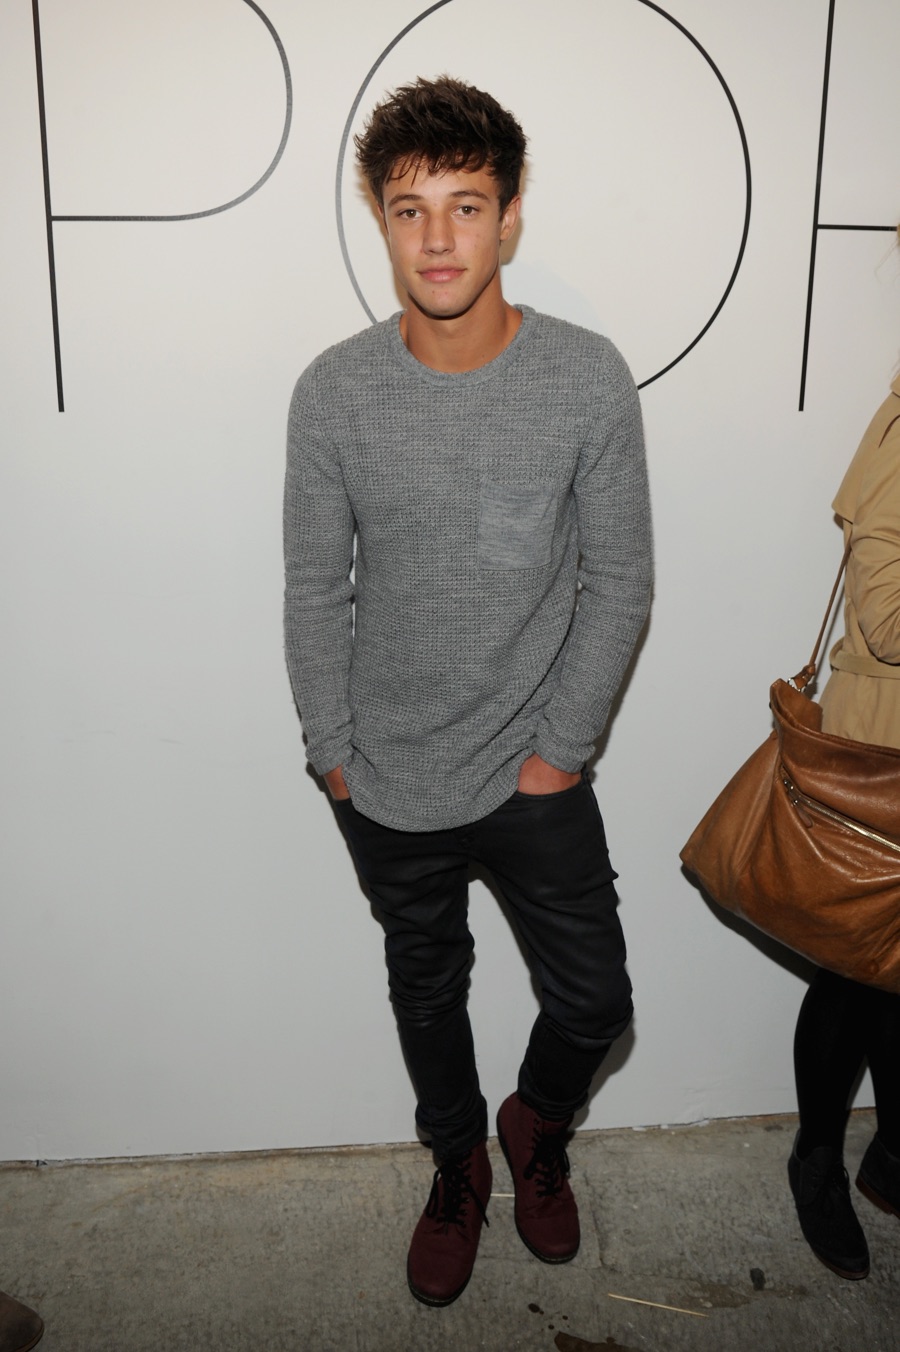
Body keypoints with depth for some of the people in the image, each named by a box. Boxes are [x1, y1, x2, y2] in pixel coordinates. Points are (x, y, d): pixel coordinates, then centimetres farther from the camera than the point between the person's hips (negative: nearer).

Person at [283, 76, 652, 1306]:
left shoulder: (589, 379, -12)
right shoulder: (334, 391, -10)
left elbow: (619, 582, -6)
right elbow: (314, 590, -1)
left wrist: (562, 749, -7)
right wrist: (334, 750, 0)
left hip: (535, 768, 0)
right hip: (389, 781, 1)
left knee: (593, 999, 8)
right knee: (427, 990, 20)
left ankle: (537, 1130, 44)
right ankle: (459, 1164, 49)